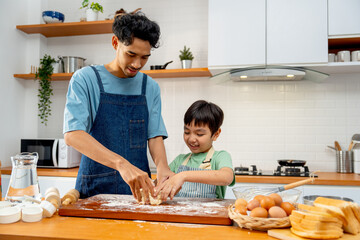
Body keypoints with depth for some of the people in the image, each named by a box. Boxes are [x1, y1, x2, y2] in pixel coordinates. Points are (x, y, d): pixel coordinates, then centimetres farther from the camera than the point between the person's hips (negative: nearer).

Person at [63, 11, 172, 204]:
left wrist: (161, 165, -14)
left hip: (138, 188, 3)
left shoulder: (150, 87, 10)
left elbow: (154, 135, 8)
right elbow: (72, 135, -16)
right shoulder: (85, 79, -3)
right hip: (95, 188, -2)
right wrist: (121, 163, -28)